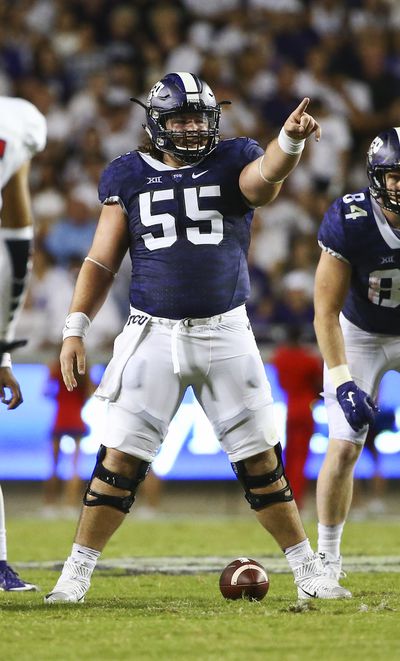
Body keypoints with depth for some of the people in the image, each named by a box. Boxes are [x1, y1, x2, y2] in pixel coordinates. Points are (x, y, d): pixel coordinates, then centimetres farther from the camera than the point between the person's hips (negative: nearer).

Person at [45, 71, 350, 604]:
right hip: (154, 335, 0)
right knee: (120, 459, -4)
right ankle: (75, 574, 6)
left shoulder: (231, 163, 2)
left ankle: (308, 572, 13)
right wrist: (75, 328, -1)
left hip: (225, 334, 0)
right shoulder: (128, 177, 5)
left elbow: (264, 180, -23)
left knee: (261, 458, 3)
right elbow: (101, 262, 9)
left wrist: (290, 141, -45)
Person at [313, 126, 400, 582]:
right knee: (345, 446, -8)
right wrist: (344, 383, -30)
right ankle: (327, 555, 8)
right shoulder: (349, 222, -27)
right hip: (359, 335, -1)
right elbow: (326, 313, -22)